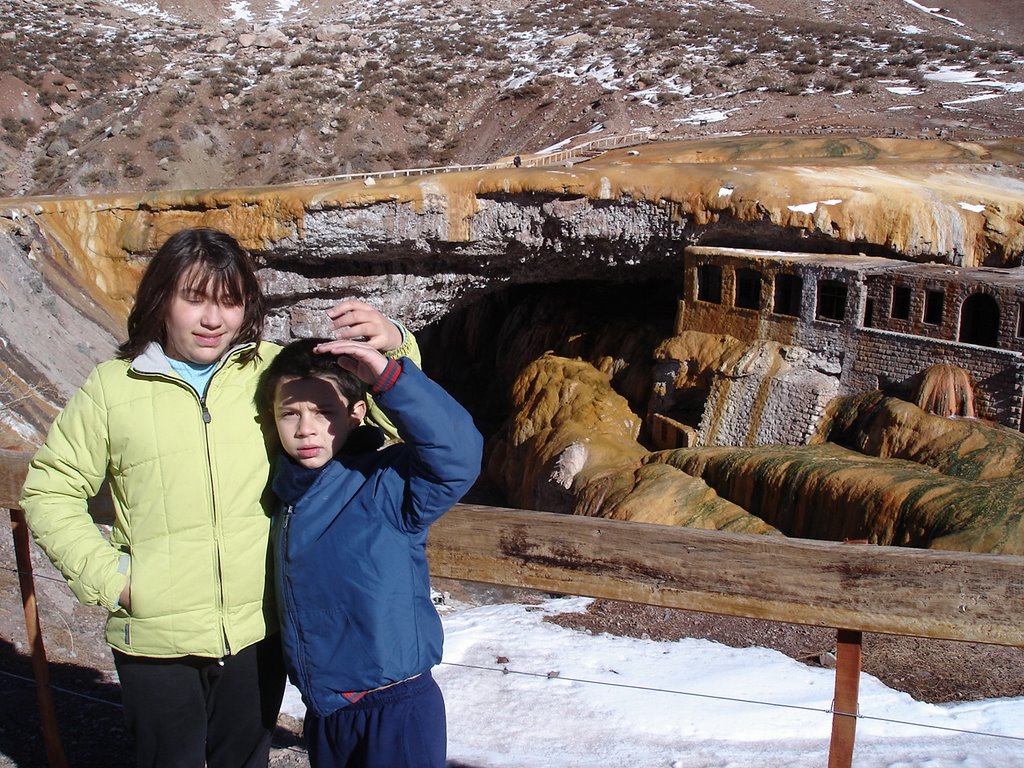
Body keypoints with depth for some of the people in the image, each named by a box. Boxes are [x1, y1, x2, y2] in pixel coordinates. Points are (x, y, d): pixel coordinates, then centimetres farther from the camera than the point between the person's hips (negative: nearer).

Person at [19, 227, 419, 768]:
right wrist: (107, 575, -7)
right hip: (156, 642, -1)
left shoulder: (273, 371, -5)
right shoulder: (111, 388, -6)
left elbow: (383, 417, -3)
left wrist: (392, 347, -23)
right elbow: (49, 492, 3)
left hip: (258, 633, 1)